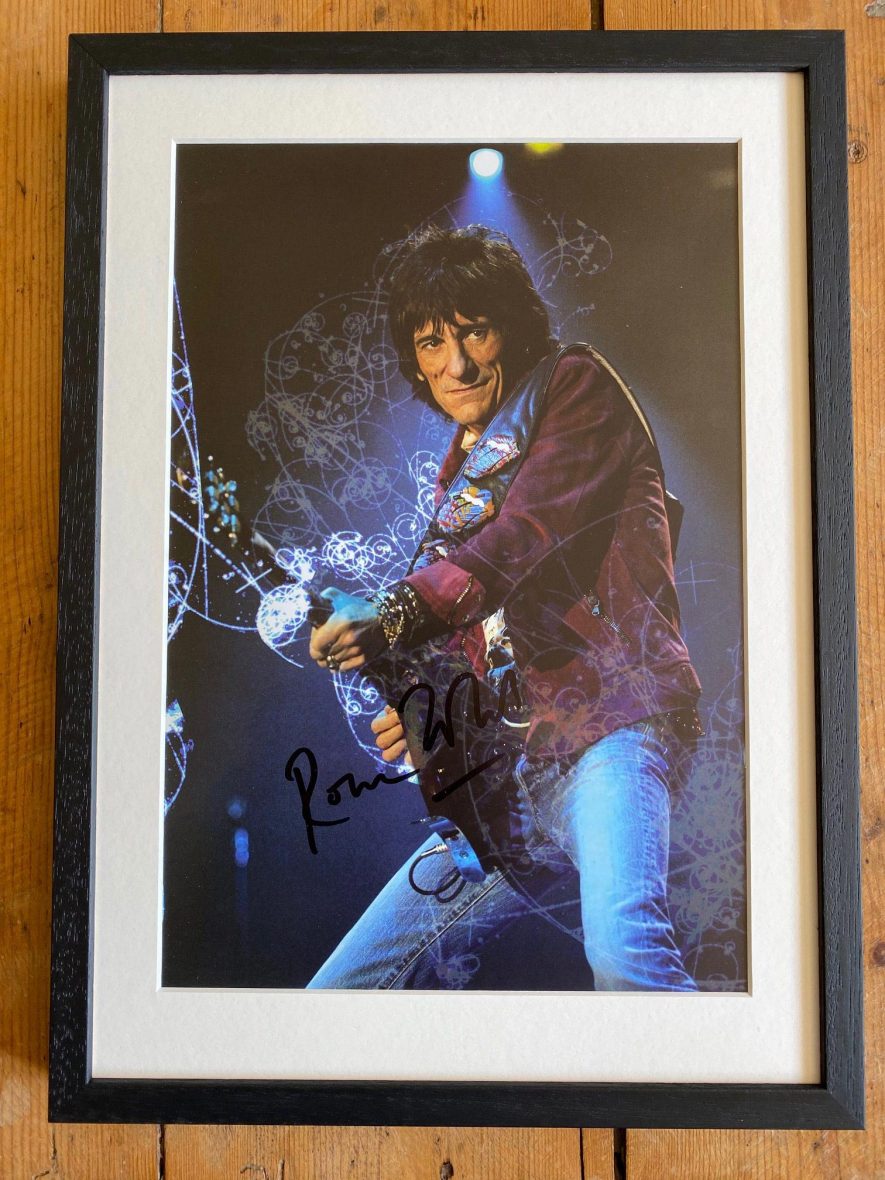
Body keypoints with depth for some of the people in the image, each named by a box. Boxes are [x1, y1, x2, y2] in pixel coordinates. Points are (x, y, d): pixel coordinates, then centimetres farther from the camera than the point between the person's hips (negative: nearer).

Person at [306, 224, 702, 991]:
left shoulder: (576, 385, 5)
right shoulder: (459, 480, 24)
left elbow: (525, 532, -13)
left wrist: (399, 612, -26)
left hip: (610, 726, -7)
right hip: (502, 771, 8)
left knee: (622, 953, -35)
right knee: (338, 990, 6)